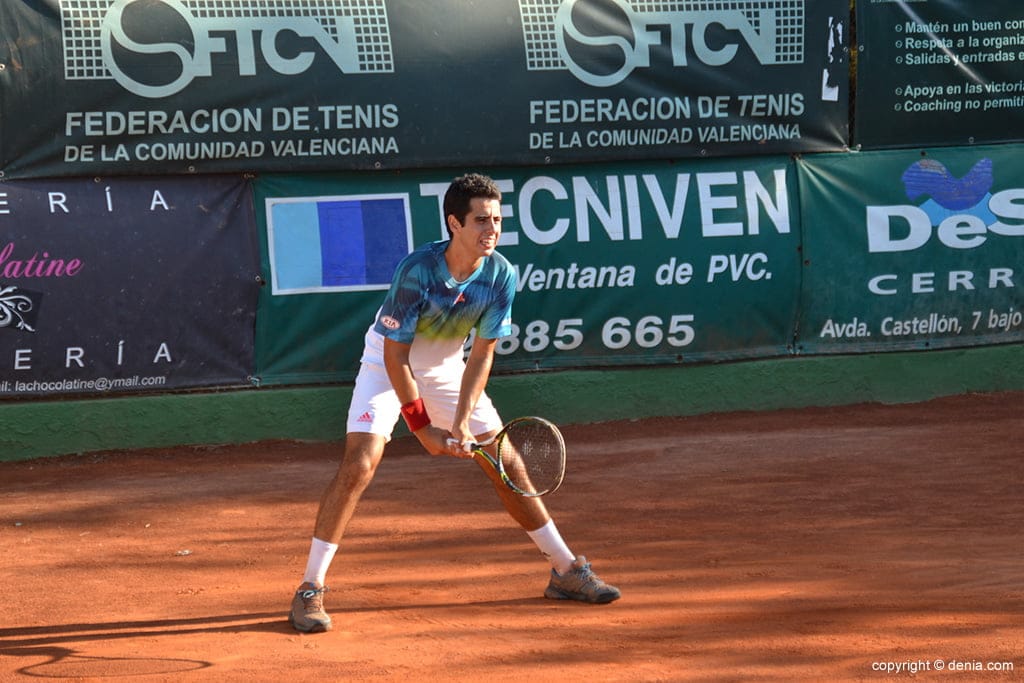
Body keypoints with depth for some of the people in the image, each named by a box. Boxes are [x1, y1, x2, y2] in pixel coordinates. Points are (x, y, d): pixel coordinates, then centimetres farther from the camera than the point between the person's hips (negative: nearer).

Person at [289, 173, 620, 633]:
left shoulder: (501, 275, -18)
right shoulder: (417, 271, -32)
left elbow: (481, 355, -13)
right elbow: (396, 354, -24)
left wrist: (461, 422, -22)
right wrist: (421, 426, -21)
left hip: (446, 368, 5)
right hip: (388, 364, -5)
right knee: (360, 464, -21)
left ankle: (565, 569, 17)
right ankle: (310, 591, -16)